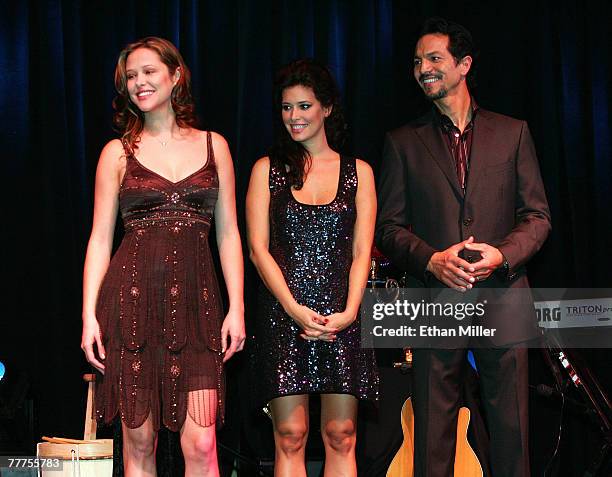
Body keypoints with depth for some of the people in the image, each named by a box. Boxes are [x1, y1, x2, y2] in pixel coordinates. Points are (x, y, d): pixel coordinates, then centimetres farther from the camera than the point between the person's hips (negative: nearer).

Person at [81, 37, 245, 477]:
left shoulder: (213, 145, 12)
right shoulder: (118, 152, 10)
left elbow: (228, 232, 11)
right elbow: (100, 238, 7)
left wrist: (236, 307, 1)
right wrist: (89, 316, -2)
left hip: (194, 301, 0)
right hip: (132, 299, 0)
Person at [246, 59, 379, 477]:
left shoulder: (358, 172, 11)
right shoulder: (268, 169, 9)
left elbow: (362, 251, 5)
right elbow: (258, 248, 1)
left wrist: (349, 312, -10)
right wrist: (294, 308, -12)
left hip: (342, 317, 1)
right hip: (284, 314, -1)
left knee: (341, 436, 0)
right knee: (290, 437, -4)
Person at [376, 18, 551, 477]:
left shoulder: (512, 132, 10)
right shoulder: (403, 142, 10)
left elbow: (538, 216, 8)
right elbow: (388, 227, 7)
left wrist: (502, 254, -12)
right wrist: (432, 260, -12)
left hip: (502, 302, 0)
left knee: (511, 434, 3)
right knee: (433, 439, 2)